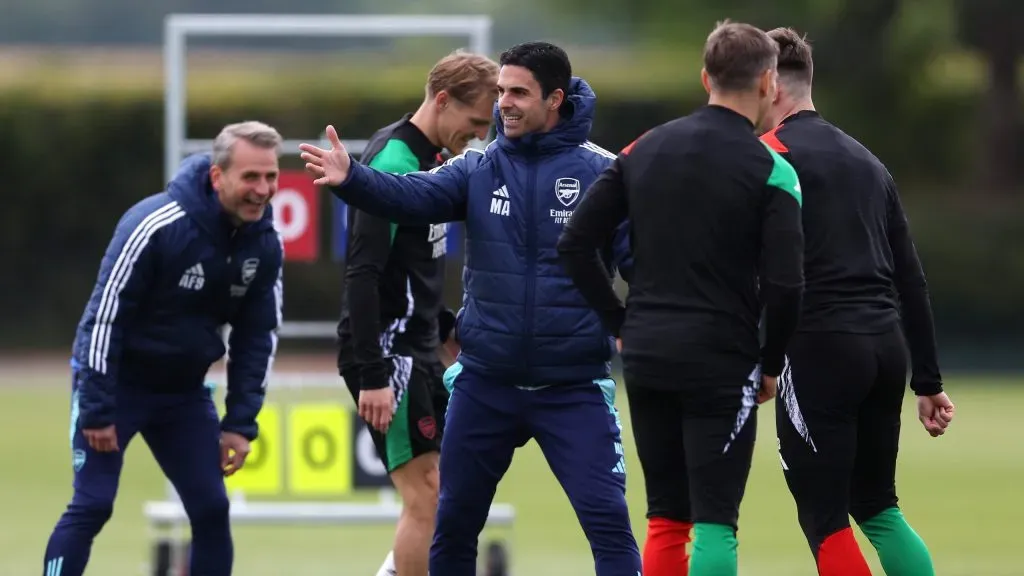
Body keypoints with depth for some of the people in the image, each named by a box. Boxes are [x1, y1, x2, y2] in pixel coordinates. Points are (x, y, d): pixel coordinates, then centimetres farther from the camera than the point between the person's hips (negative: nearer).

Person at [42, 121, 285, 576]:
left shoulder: (265, 244, -7)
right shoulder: (156, 226, -26)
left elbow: (257, 335, 3)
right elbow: (105, 316, -22)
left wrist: (241, 423, -2)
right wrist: (97, 411, -21)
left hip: (184, 389, 6)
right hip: (115, 380, -6)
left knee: (212, 509, 1)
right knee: (92, 504, -11)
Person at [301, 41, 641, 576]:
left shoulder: (600, 172, -6)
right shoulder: (478, 168, 2)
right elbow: (412, 195, -13)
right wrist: (351, 179, -32)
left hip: (573, 389, -3)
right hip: (484, 384, 3)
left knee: (608, 521, -8)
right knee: (452, 525, 13)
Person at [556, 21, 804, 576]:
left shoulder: (643, 149, 6)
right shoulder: (770, 171, -8)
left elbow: (574, 243, 4)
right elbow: (785, 283, -15)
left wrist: (621, 325, 10)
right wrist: (770, 364, 0)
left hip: (646, 359, 5)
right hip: (721, 363, -5)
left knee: (665, 519, 13)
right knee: (714, 521, -3)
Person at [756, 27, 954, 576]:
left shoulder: (768, 156, -4)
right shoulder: (867, 162, 18)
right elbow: (911, 279, 19)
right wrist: (928, 381, 22)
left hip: (818, 350, -7)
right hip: (887, 347, 7)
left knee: (825, 521, -1)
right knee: (878, 507, 19)